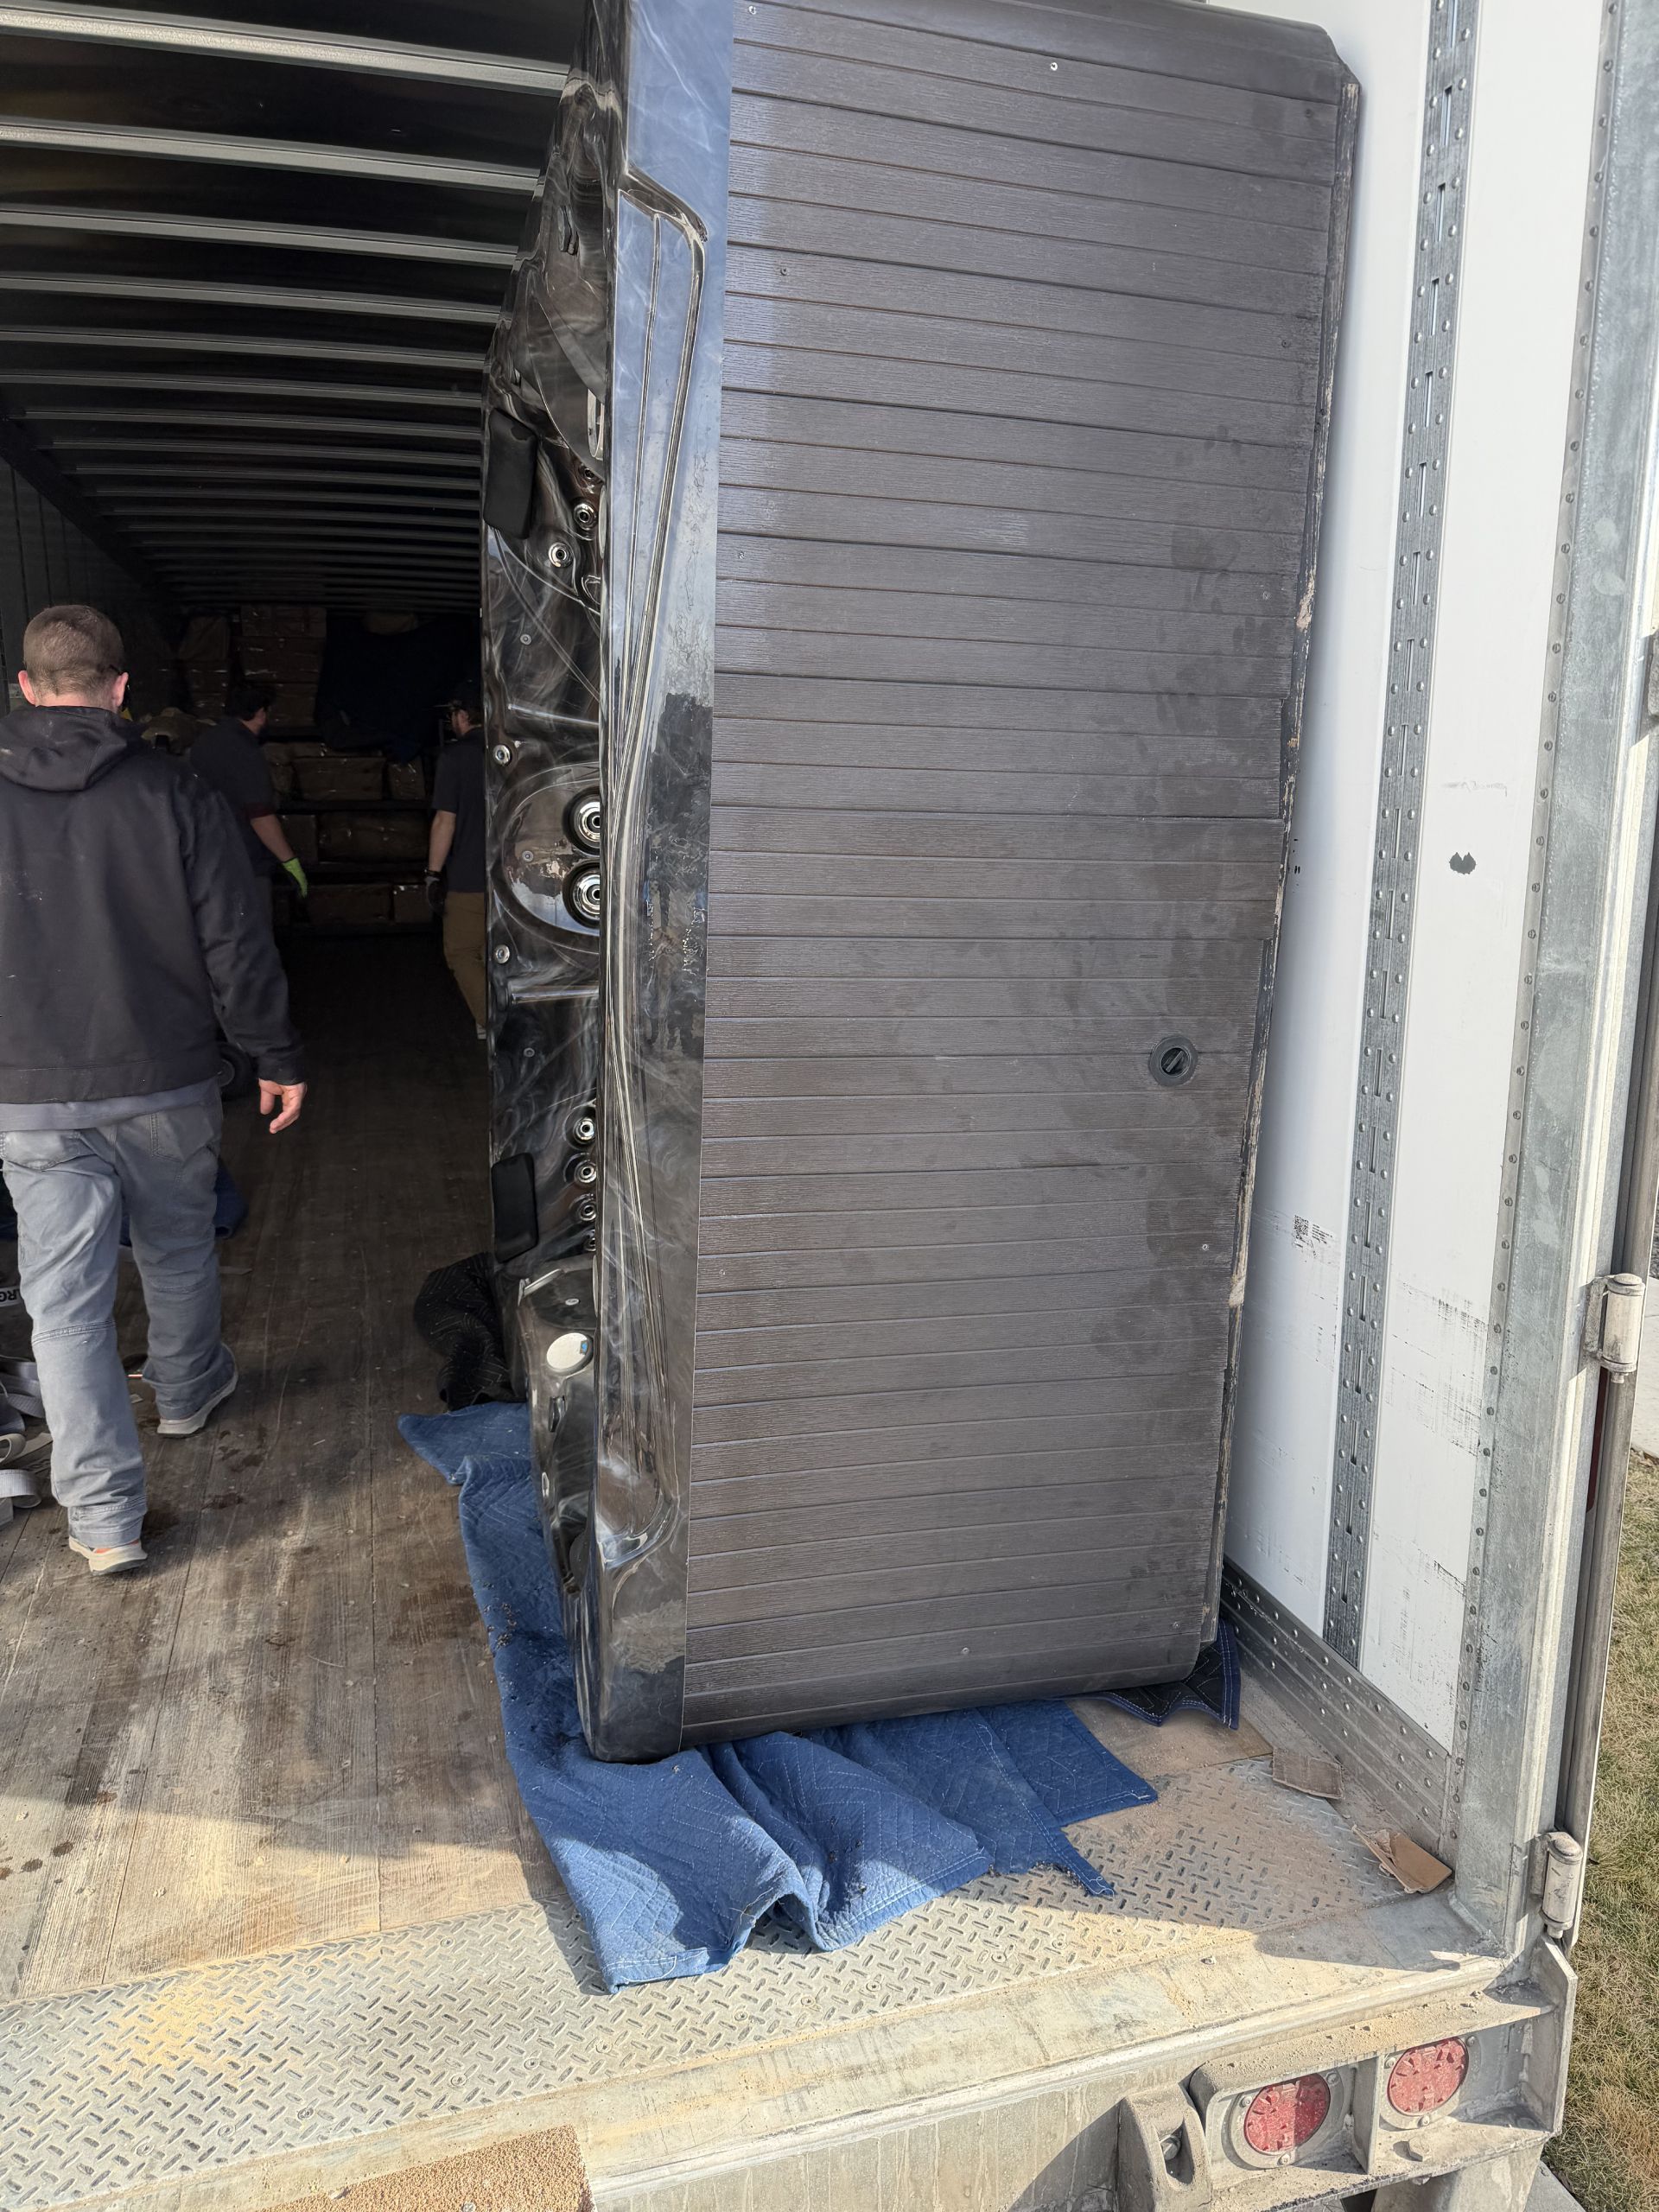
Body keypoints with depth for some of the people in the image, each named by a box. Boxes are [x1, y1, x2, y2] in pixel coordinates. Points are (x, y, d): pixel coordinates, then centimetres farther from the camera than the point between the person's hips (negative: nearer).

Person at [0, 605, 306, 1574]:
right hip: (165, 1082, 0)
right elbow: (238, 944, -7)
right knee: (179, 1252, 23)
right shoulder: (177, 793, -7)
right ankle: (190, 1388, 47)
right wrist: (278, 1057, 2)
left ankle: (106, 1518, 5)